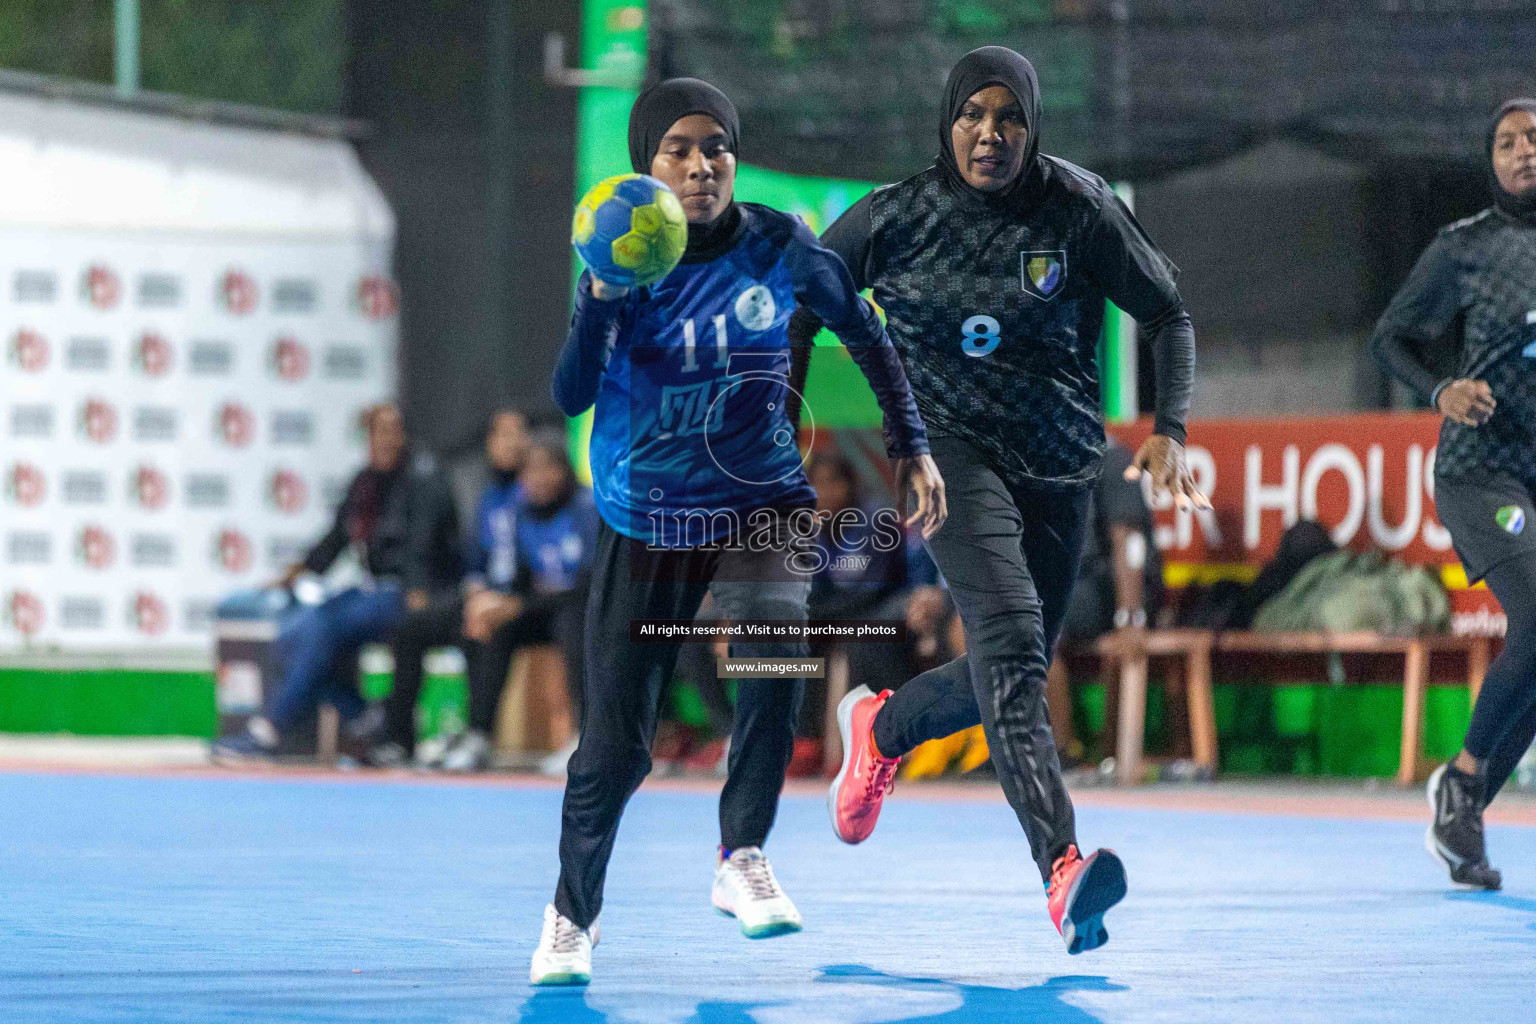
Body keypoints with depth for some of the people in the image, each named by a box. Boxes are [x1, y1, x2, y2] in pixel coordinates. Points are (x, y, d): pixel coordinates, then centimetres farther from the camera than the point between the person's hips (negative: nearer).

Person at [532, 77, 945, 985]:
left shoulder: (780, 247, -5)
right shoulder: (620, 266, -8)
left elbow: (863, 331, 12)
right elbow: (570, 397, -20)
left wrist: (911, 445, 9)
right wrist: (603, 297, -35)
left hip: (761, 504, 0)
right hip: (646, 524, 0)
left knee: (776, 645, -32)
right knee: (615, 747, -1)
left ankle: (742, 859, -17)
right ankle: (573, 913, 25)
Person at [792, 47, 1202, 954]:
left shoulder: (1079, 211, -5)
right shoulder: (899, 217, -5)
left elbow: (1167, 312, 4)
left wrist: (1170, 429, -9)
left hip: (1060, 468, 4)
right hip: (951, 447, -4)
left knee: (1010, 672, 12)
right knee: (1010, 635, -26)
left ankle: (881, 728, 47)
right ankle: (1062, 864, -42)